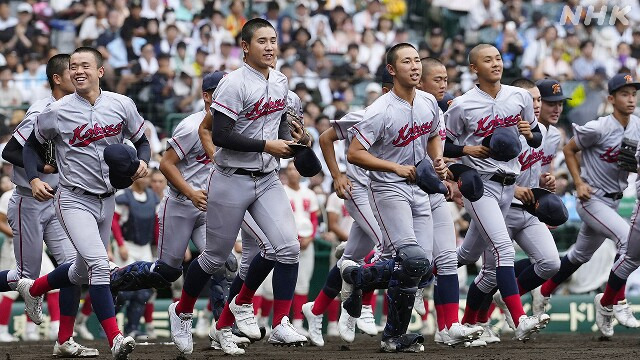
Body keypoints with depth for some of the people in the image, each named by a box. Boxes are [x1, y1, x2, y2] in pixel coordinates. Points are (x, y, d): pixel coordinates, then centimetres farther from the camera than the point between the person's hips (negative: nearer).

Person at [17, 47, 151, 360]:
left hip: (106, 201, 5)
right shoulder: (57, 112, -8)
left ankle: (33, 289, 46)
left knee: (82, 272, 18)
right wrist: (34, 180, -9)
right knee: (98, 264, -23)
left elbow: (142, 141, 11)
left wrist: (143, 163, -11)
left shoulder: (121, 105, -2)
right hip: (73, 200, -5)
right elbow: (31, 145, 6)